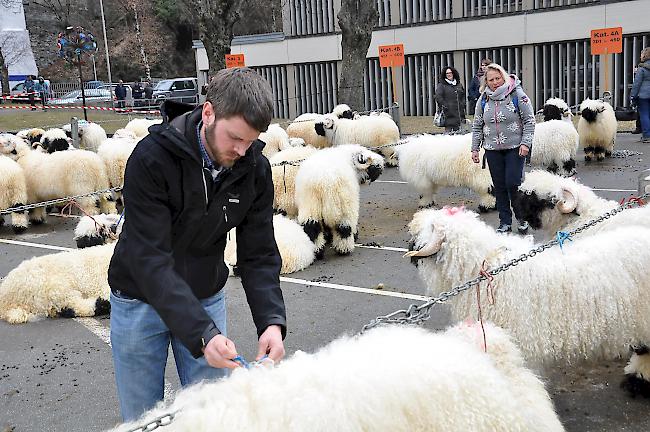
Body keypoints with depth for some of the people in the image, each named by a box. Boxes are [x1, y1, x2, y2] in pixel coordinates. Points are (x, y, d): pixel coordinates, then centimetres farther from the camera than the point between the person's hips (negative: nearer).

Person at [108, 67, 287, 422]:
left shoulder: (255, 169, -13)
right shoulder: (152, 158, -26)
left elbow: (259, 255, -11)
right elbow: (149, 258, -30)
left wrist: (272, 320, -28)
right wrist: (201, 333, -40)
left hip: (206, 297, 3)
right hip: (141, 299, -3)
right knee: (142, 417, 10)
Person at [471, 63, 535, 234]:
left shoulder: (517, 95, -4)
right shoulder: (483, 100, 7)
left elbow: (529, 121, -3)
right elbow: (477, 126, 14)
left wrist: (526, 143, -11)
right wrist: (475, 148, 9)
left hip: (515, 148, -4)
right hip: (493, 150, 4)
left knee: (513, 183, -9)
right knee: (499, 186, 5)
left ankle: (522, 218, 13)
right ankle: (505, 222, 15)